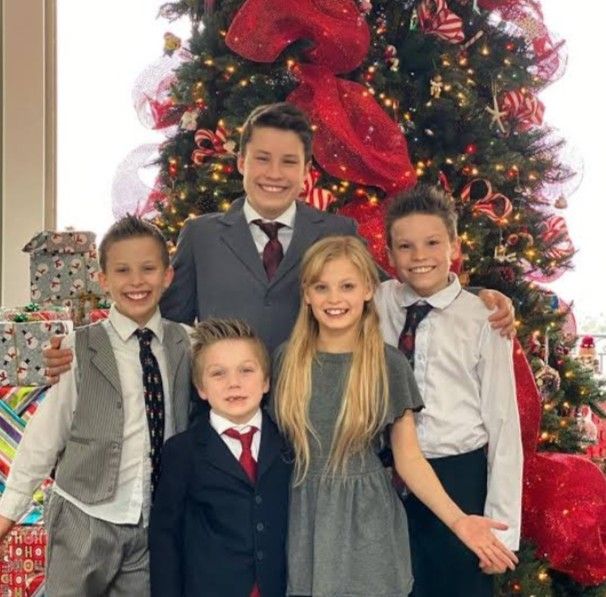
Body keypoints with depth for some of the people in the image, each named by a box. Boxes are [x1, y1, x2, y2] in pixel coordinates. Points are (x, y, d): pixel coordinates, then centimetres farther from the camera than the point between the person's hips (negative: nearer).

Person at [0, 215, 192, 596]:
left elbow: (193, 423, 6)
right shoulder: (81, 350, -8)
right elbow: (46, 433, -4)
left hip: (155, 525, 2)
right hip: (85, 521, -2)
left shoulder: (185, 345, 0)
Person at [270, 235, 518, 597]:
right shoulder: (287, 359, -2)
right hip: (303, 518, 2)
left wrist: (458, 520, -18)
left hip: (366, 520, -1)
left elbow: (408, 457, -7)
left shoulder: (389, 364, -7)